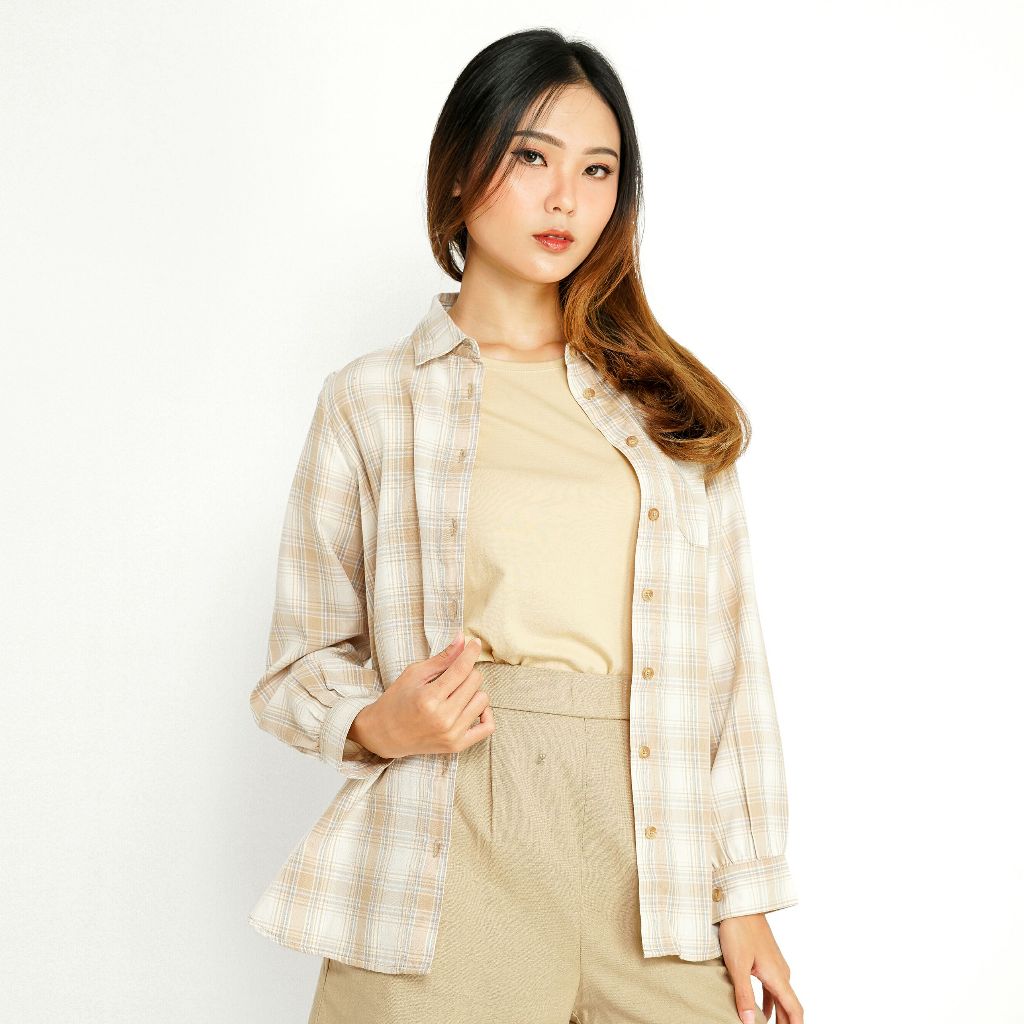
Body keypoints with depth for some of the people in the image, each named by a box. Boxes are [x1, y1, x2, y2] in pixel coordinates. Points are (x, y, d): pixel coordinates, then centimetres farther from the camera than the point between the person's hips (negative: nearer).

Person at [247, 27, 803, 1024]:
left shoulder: (672, 407, 12)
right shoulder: (371, 400, 6)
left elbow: (728, 660, 8)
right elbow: (302, 663, 8)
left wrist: (746, 900, 3)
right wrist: (374, 724, -13)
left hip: (656, 859, 2)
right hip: (452, 853, -2)